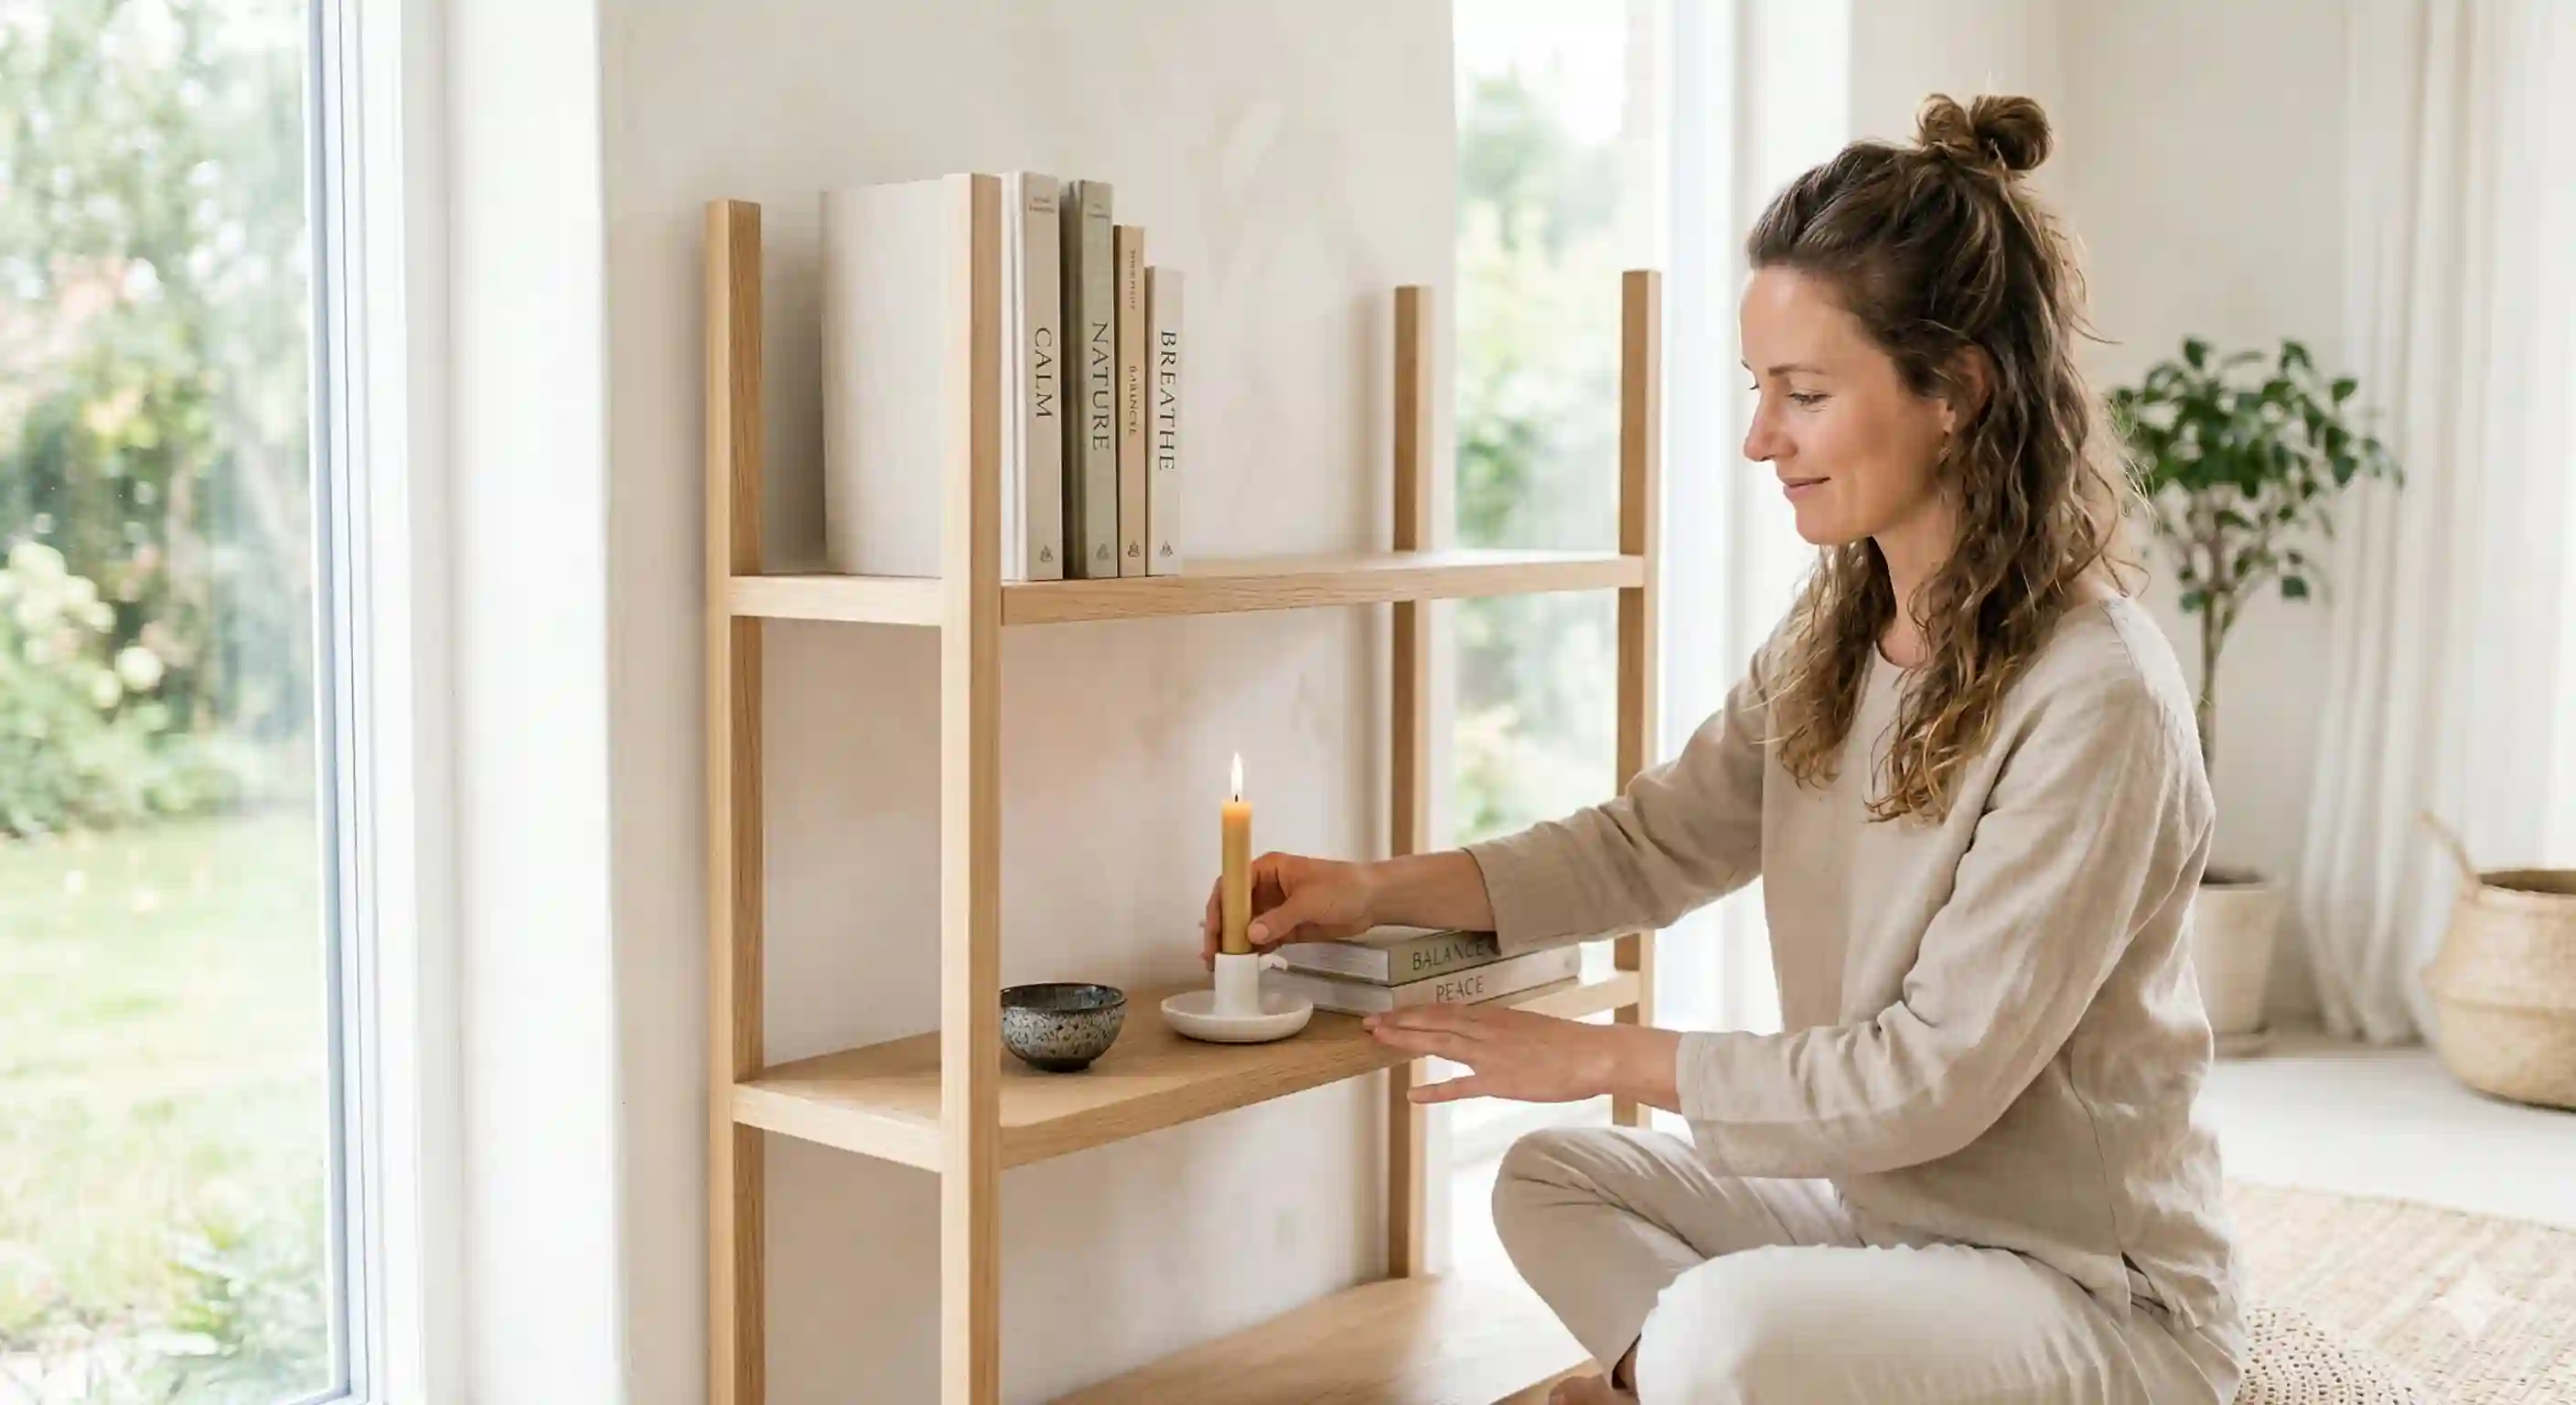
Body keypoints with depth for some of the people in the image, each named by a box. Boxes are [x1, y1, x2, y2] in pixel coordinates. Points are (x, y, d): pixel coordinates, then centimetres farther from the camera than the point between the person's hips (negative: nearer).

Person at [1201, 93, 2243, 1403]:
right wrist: (1375, 889, -5)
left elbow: (1936, 1070, -23)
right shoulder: (1836, 630, 1)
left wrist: (1603, 1055, -17)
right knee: (1554, 1179, 6)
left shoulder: (2095, 699, -24)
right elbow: (1658, 838, 7)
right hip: (1877, 1198, 8)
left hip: (2096, 1292, -8)